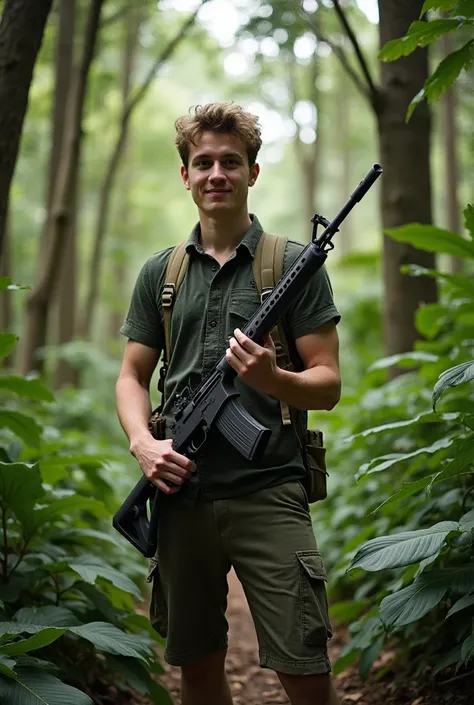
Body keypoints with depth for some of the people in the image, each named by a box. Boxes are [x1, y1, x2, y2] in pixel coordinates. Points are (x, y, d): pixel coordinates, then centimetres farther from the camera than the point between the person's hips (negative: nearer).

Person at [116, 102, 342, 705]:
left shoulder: (293, 264, 3)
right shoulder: (159, 272, 13)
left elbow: (328, 384, -1)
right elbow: (132, 376, 14)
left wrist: (270, 378, -22)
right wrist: (143, 443, -6)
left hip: (269, 491, -3)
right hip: (182, 492, 3)